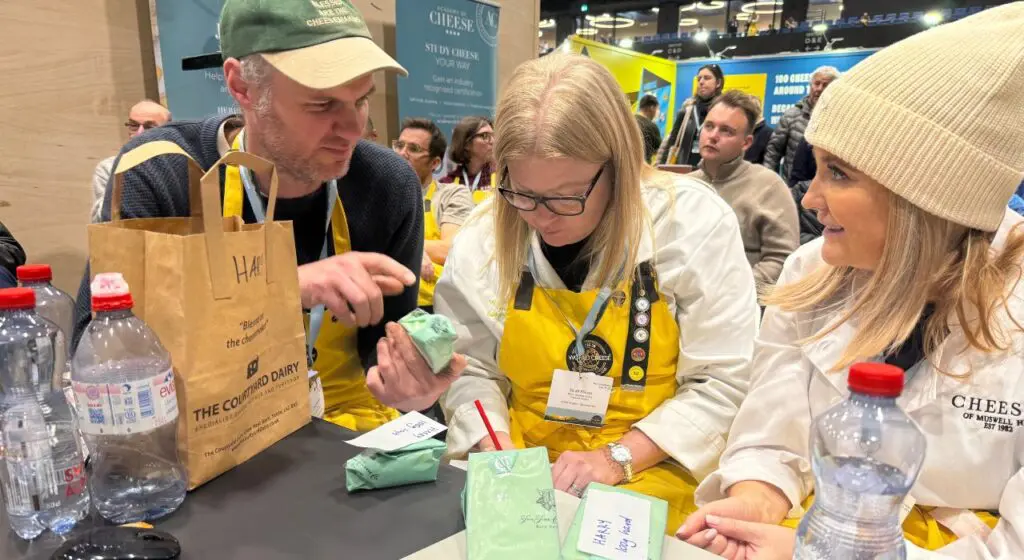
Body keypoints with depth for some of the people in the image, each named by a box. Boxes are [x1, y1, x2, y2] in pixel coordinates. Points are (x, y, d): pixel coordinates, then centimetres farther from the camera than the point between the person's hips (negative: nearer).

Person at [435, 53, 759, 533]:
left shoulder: (694, 224, -11)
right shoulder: (482, 242, -3)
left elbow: (723, 380, -8)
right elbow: (469, 368, 6)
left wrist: (619, 459, -16)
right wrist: (496, 449, -11)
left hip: (657, 474, -1)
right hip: (521, 475, 2)